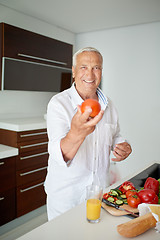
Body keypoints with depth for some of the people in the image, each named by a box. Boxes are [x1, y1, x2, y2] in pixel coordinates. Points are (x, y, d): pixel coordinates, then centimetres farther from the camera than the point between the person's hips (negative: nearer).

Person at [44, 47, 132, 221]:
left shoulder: (108, 105, -1)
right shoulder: (58, 103, -18)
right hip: (64, 193, -4)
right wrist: (77, 133, -51)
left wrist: (122, 147, -8)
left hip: (100, 188, 5)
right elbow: (59, 156, -30)